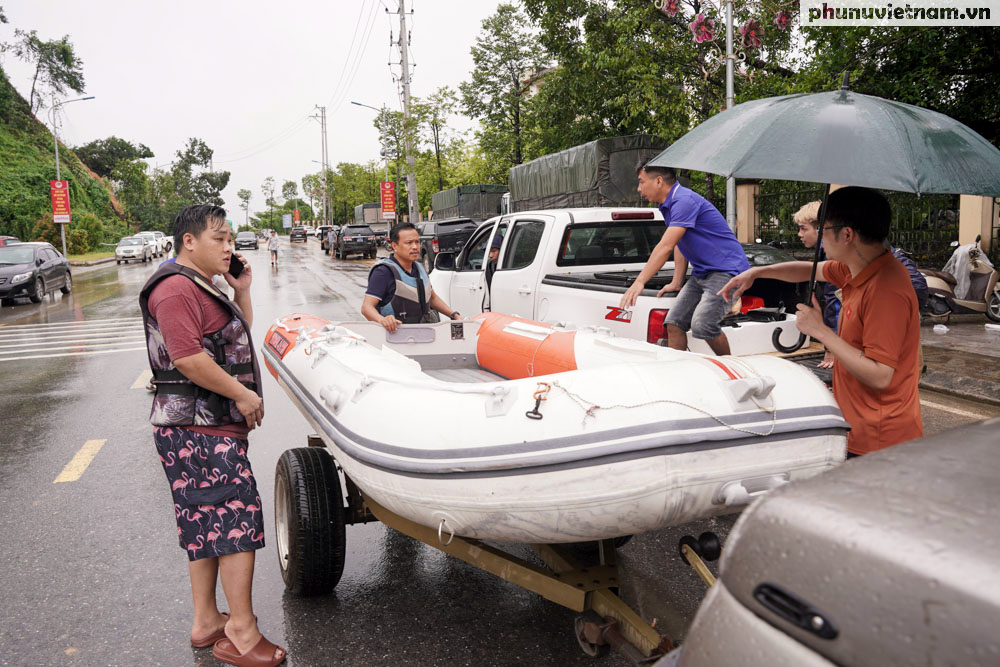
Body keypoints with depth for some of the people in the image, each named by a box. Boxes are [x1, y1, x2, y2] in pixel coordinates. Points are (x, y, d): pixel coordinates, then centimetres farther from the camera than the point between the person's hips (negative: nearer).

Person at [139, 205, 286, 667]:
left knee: (207, 524, 15)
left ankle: (206, 623, 26)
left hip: (210, 426, 11)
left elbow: (238, 340, 27)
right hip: (197, 429, -11)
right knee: (240, 517, -7)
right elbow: (188, 358, -24)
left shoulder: (205, 288, 19)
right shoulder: (177, 288, -15)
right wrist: (244, 395, -18)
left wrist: (242, 292, 15)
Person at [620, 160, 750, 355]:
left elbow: (665, 247, -27)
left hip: (726, 271, -10)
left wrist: (639, 282, -30)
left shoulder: (684, 200, -19)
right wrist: (676, 283, 19)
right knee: (674, 323, 0)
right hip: (702, 273, 10)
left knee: (702, 325, -24)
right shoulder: (668, 205, 14)